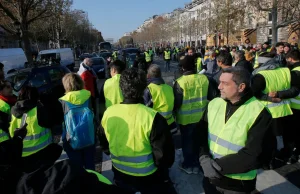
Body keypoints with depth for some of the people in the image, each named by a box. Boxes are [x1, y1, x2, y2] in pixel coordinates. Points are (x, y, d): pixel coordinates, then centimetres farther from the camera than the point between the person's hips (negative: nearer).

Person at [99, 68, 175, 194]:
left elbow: (103, 143, 4)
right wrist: (161, 168, 0)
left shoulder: (108, 113, -12)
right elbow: (164, 155, -21)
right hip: (148, 179, -3)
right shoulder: (152, 117, -27)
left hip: (120, 175, 4)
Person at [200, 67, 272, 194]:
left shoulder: (259, 114, -16)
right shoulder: (214, 104, -3)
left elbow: (252, 155, -19)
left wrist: (217, 166, -20)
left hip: (238, 183, -3)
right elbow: (201, 134, -2)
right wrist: (204, 159, -17)